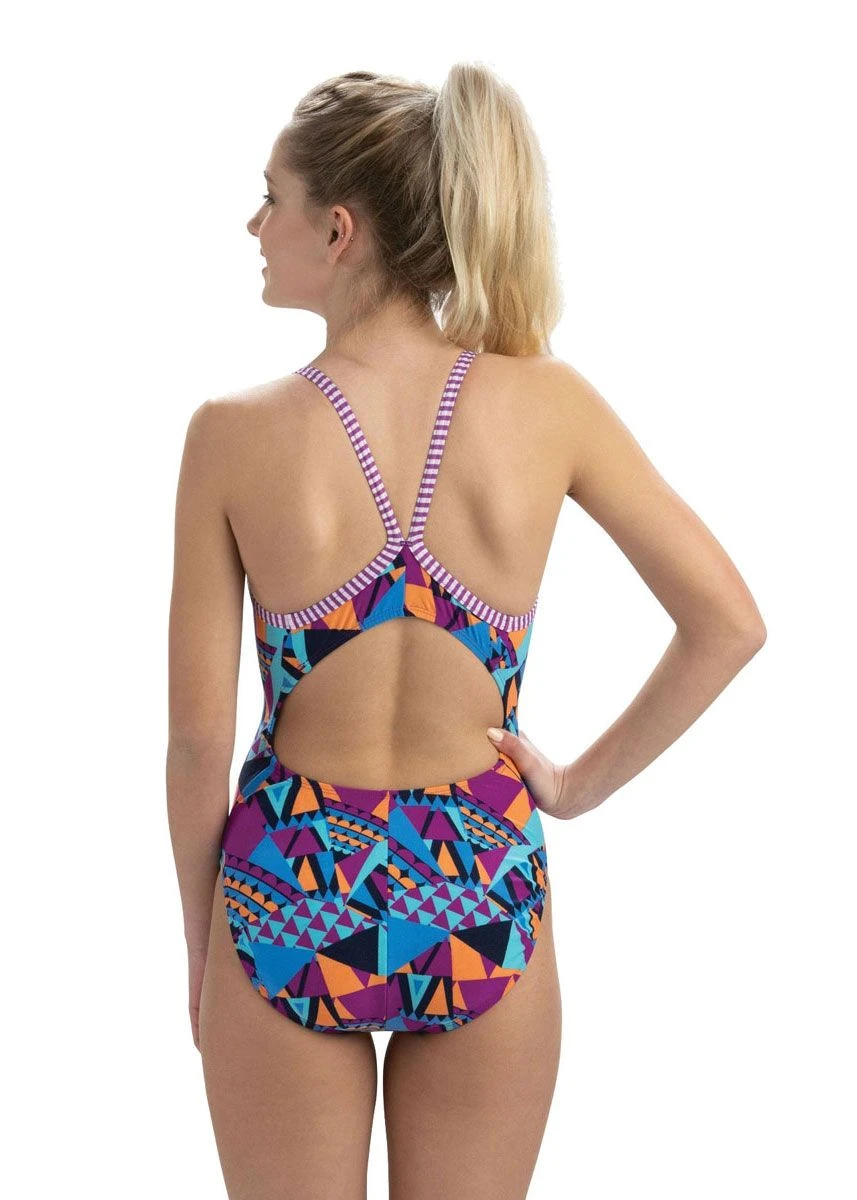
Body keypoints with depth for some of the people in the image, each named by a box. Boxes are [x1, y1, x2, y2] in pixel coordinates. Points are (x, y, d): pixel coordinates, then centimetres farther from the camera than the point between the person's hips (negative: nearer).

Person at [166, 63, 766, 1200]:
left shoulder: (235, 435, -14)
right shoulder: (548, 403, -10)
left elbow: (199, 735, -9)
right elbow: (729, 625, -5)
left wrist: (201, 942, 5)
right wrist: (582, 782, 5)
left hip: (289, 894, -1)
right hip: (484, 899, 2)